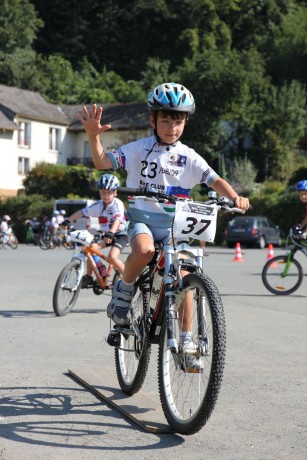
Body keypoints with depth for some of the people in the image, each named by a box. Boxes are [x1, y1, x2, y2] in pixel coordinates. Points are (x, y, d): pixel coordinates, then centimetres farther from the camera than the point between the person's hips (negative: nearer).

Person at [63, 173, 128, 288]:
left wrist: (111, 233, -53)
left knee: (112, 256, -27)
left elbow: (117, 219, -35)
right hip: (106, 235, 6)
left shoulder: (117, 204, -19)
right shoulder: (98, 205, -3)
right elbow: (82, 212, -6)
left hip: (120, 234, -6)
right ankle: (88, 276, -3)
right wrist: (67, 221, -19)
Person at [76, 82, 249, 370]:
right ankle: (124, 289, -6)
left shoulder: (188, 157, 2)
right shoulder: (139, 149, -1)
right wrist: (93, 136, -26)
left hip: (173, 224, 2)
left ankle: (185, 341, 4)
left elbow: (214, 180, -7)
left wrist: (234, 197, -27)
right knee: (144, 251, -36)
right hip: (142, 218, -2)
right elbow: (103, 162, -9)